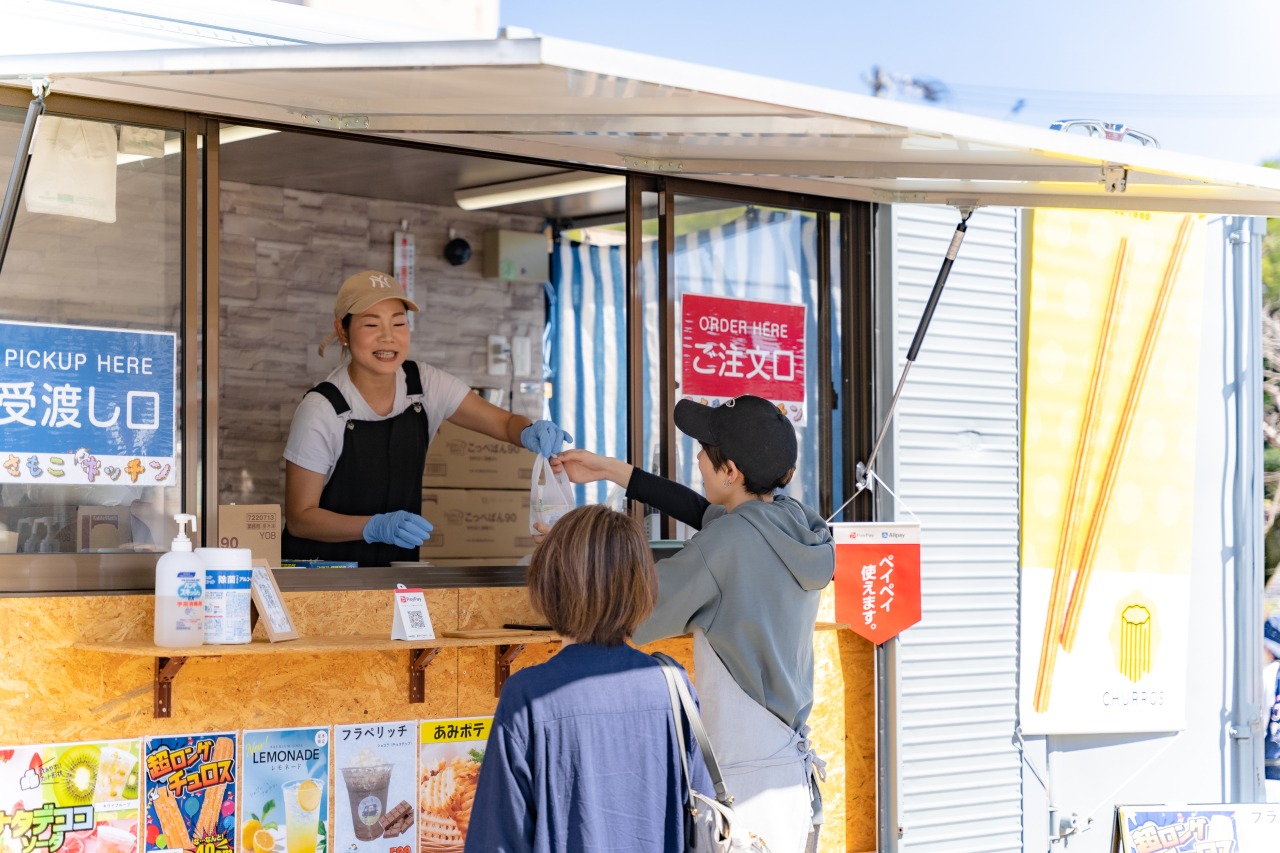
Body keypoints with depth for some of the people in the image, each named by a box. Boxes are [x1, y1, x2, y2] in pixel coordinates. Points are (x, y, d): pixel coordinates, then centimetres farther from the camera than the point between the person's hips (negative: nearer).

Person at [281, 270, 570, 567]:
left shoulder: (425, 385, -4)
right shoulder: (321, 409, -17)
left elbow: (505, 423, 1)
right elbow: (299, 518, -13)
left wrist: (531, 432, -22)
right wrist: (376, 527, -28)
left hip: (395, 567, 4)